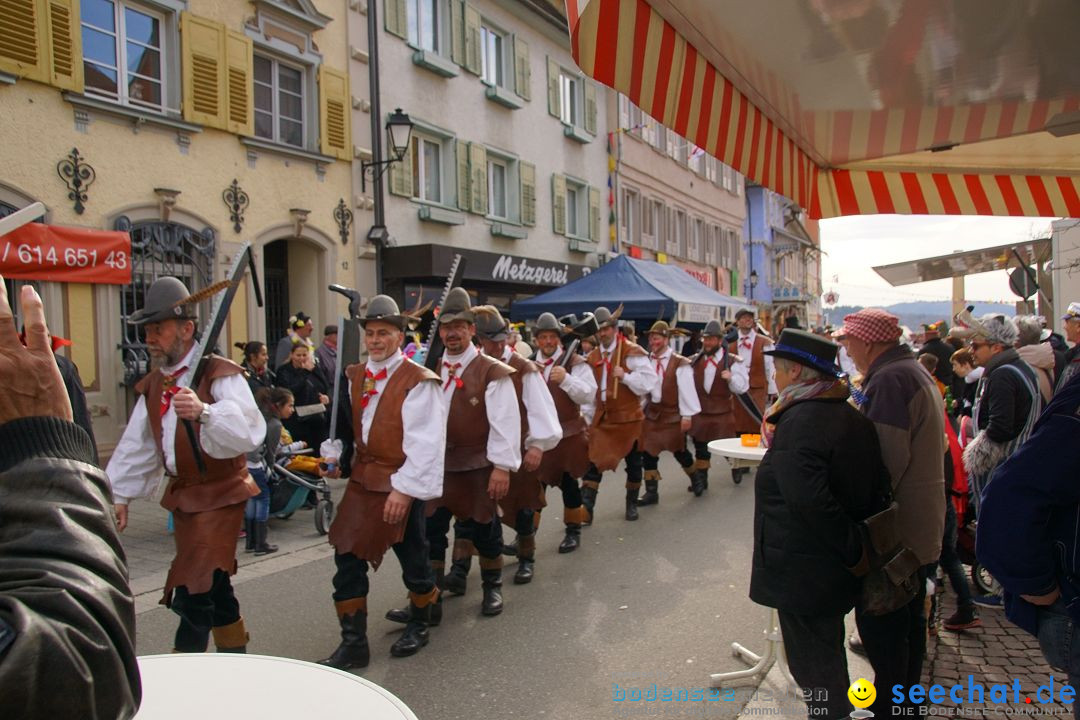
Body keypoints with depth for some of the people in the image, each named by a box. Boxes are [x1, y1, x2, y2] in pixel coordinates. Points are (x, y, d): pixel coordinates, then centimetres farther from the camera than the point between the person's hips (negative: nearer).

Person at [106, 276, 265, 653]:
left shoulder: (220, 375, -16)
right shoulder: (153, 385, 9)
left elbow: (248, 431, -35)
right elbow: (135, 446, 15)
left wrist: (204, 412, -52)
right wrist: (119, 496, 12)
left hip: (220, 495, -8)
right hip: (181, 496, 8)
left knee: (193, 595, -12)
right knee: (213, 588, 18)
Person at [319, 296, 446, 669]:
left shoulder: (417, 380, -13)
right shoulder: (355, 376, 7)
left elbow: (425, 442, -18)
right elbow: (350, 425, 15)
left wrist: (404, 488, -20)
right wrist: (336, 456, -2)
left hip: (401, 483, -6)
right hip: (362, 478, 6)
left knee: (412, 556, 10)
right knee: (348, 556, 4)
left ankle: (422, 617, 38)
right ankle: (353, 641, 16)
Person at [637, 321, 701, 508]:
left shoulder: (679, 363, -15)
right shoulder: (646, 362, 1)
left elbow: (687, 391, -15)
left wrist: (687, 416, -15)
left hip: (673, 415, -4)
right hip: (652, 414, 5)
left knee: (680, 452, 11)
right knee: (648, 453, 3)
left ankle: (696, 480, 36)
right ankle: (651, 492, 14)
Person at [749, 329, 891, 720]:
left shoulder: (800, 421, -23)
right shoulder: (851, 417, 4)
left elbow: (810, 501, -31)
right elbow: (878, 491, 8)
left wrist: (852, 552, -20)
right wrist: (857, 550, 9)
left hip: (803, 573, -9)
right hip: (836, 570, 9)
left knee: (814, 664, 7)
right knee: (828, 654, 24)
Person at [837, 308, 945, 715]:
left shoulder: (889, 380, -21)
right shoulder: (916, 373, 13)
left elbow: (884, 463, -27)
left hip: (896, 529, -11)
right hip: (922, 527, 11)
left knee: (880, 624, 0)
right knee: (909, 617, 22)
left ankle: (888, 705, 11)